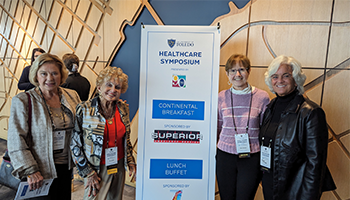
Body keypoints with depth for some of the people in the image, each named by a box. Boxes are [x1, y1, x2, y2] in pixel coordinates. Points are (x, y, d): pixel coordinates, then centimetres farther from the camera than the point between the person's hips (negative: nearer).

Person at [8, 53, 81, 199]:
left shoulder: (72, 96, 2)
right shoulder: (22, 101, -10)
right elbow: (16, 141, -12)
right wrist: (30, 171, -16)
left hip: (67, 166, 4)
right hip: (41, 172, -4)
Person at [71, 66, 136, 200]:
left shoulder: (124, 109, -1)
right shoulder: (84, 110, -14)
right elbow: (75, 144, -10)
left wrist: (130, 161, 12)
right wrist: (87, 172, -9)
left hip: (119, 166, 4)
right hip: (97, 169, -4)